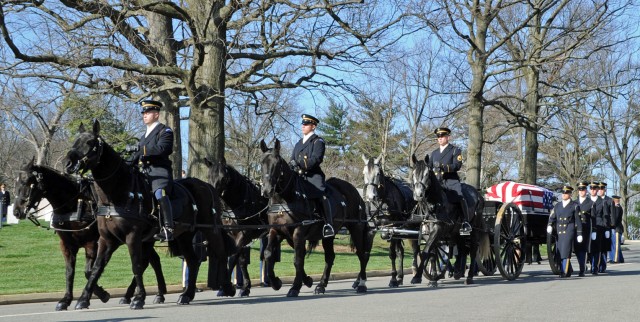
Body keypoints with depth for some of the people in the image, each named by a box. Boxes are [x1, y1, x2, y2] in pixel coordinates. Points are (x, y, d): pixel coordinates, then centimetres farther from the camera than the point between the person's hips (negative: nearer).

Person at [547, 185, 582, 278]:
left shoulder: (574, 206, 4)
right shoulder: (557, 206, 15)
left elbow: (578, 221, 3)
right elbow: (552, 217, 11)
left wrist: (579, 234, 0)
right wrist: (549, 226, -9)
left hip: (569, 231, -5)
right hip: (559, 232, 5)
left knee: (565, 251, -13)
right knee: (559, 252, 6)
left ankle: (565, 272, -10)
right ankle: (569, 269, 22)